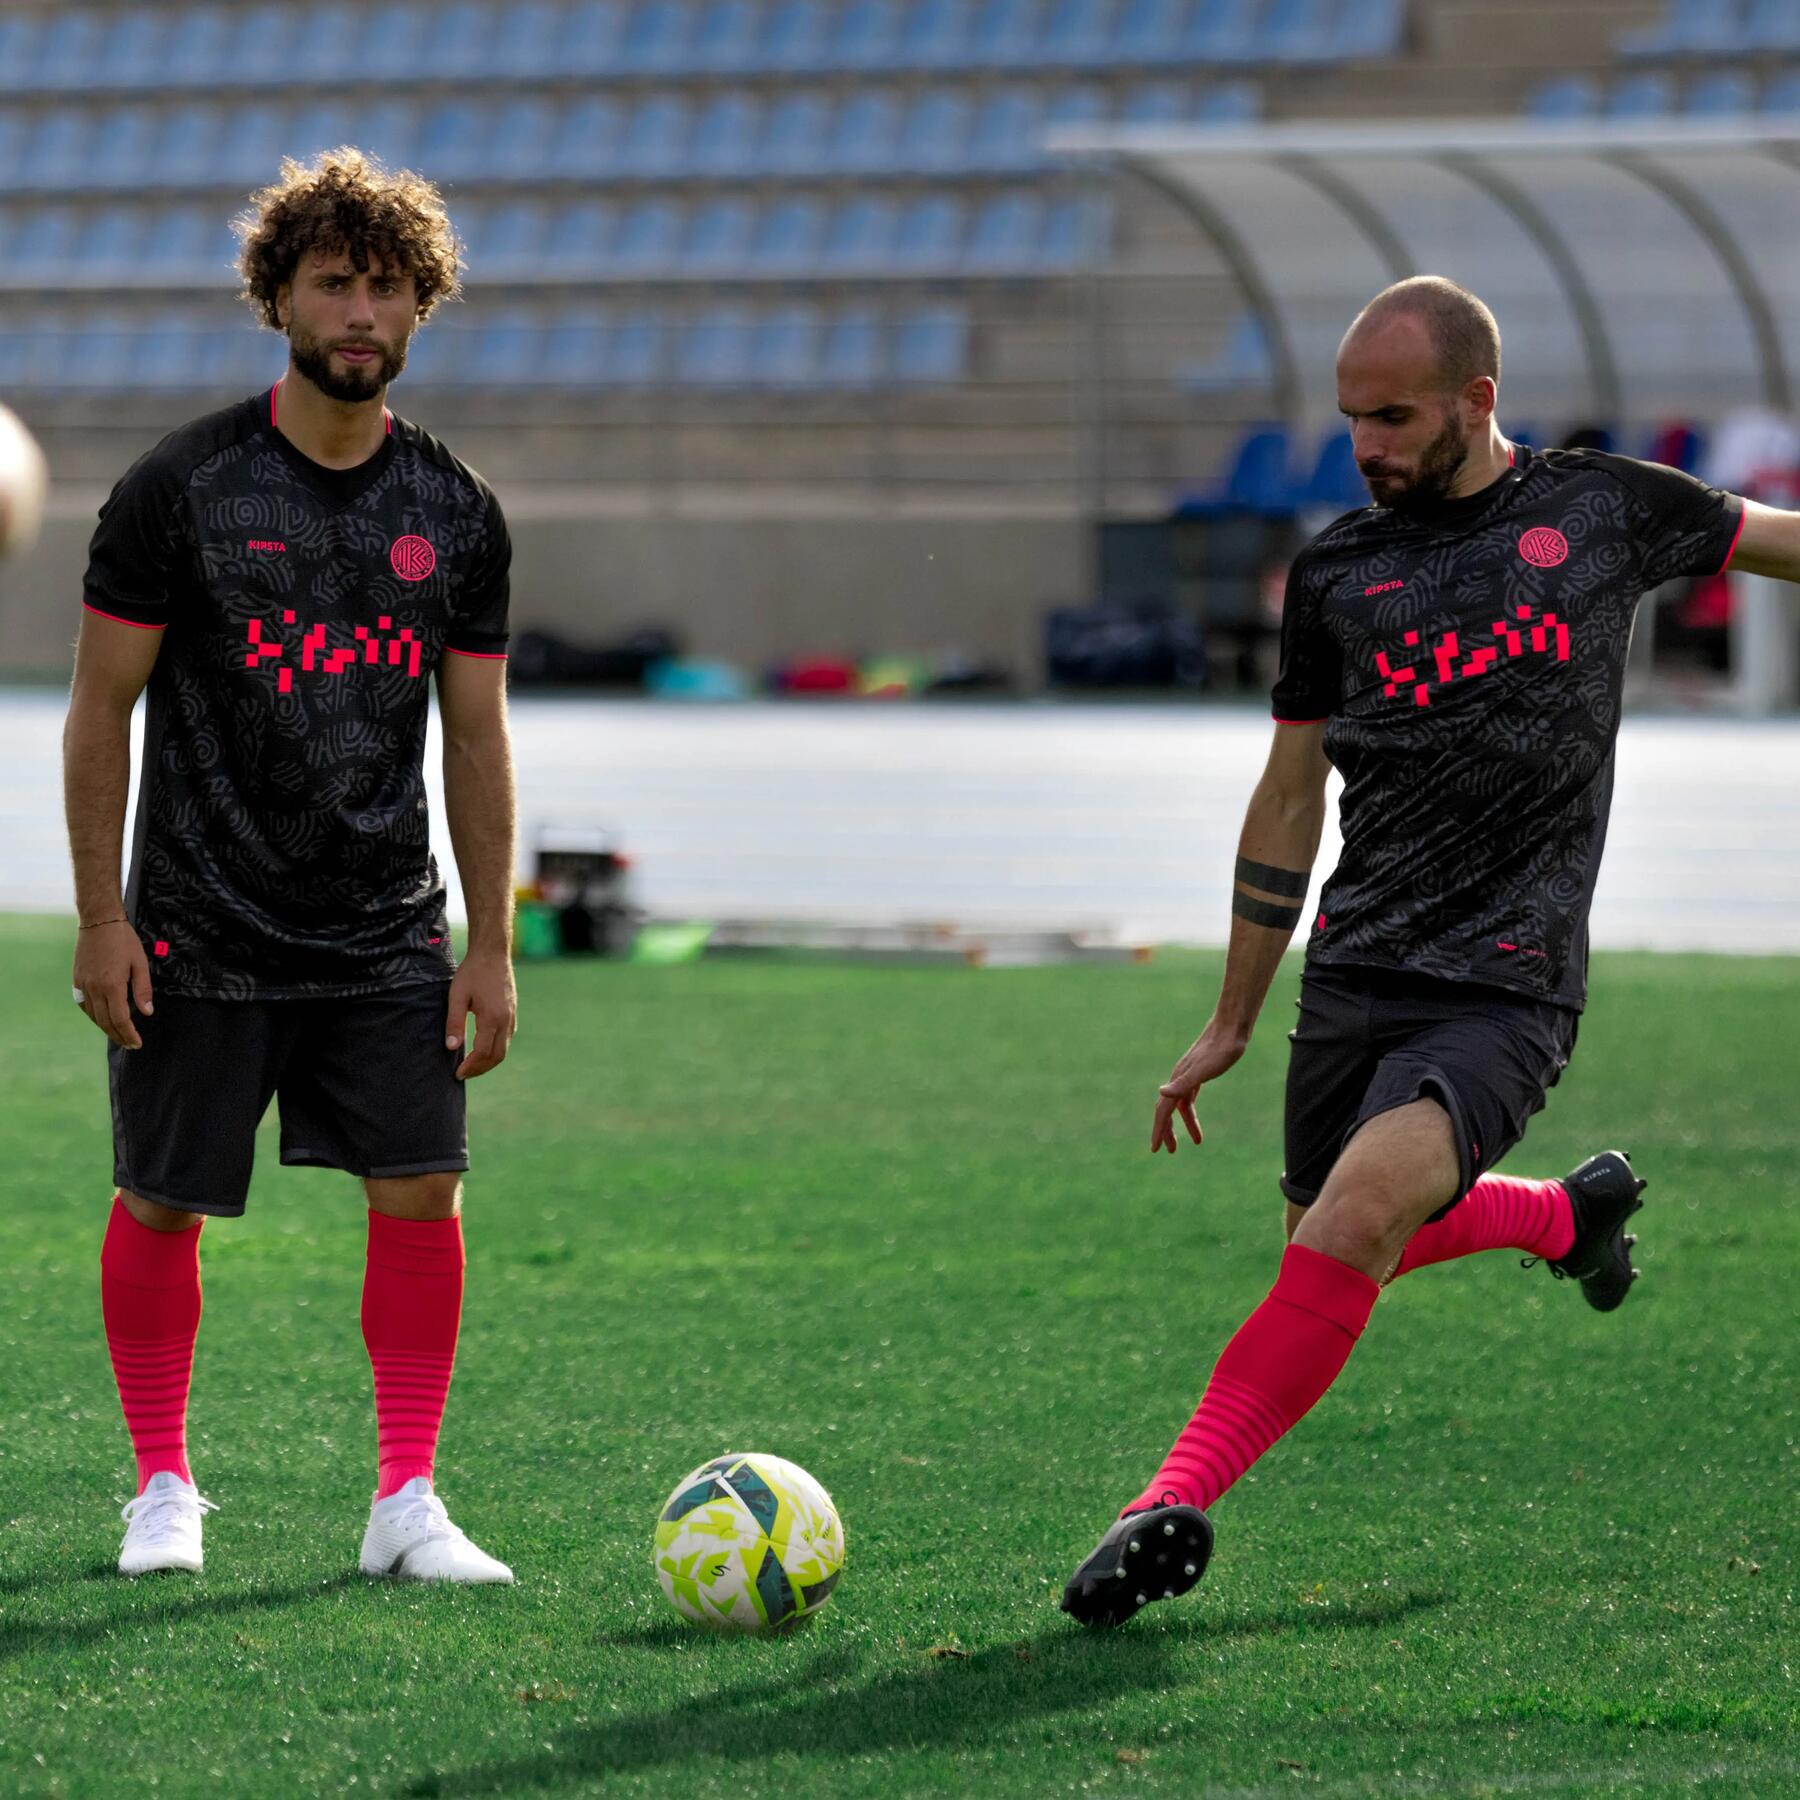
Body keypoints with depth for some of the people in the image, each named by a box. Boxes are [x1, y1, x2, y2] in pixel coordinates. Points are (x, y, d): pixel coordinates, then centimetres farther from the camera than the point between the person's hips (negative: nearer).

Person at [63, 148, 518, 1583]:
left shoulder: (456, 512, 4)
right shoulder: (182, 487, -6)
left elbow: (475, 734, 9)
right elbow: (101, 705, -3)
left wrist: (493, 944, 5)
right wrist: (100, 916, -8)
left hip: (390, 938, 2)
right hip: (201, 938, -2)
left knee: (422, 1193, -6)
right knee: (162, 1205, 4)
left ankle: (407, 1503, 2)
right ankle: (164, 1487, 20)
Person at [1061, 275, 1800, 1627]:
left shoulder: (1603, 508, 3)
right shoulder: (1336, 573, 10)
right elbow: (1289, 800, 18)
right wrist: (1231, 1026, 20)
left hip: (1507, 991, -5)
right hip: (1354, 979, 5)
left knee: (1355, 1221, -25)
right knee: (1337, 1251, 12)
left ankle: (1178, 1502, -23)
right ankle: (1568, 1212, 40)